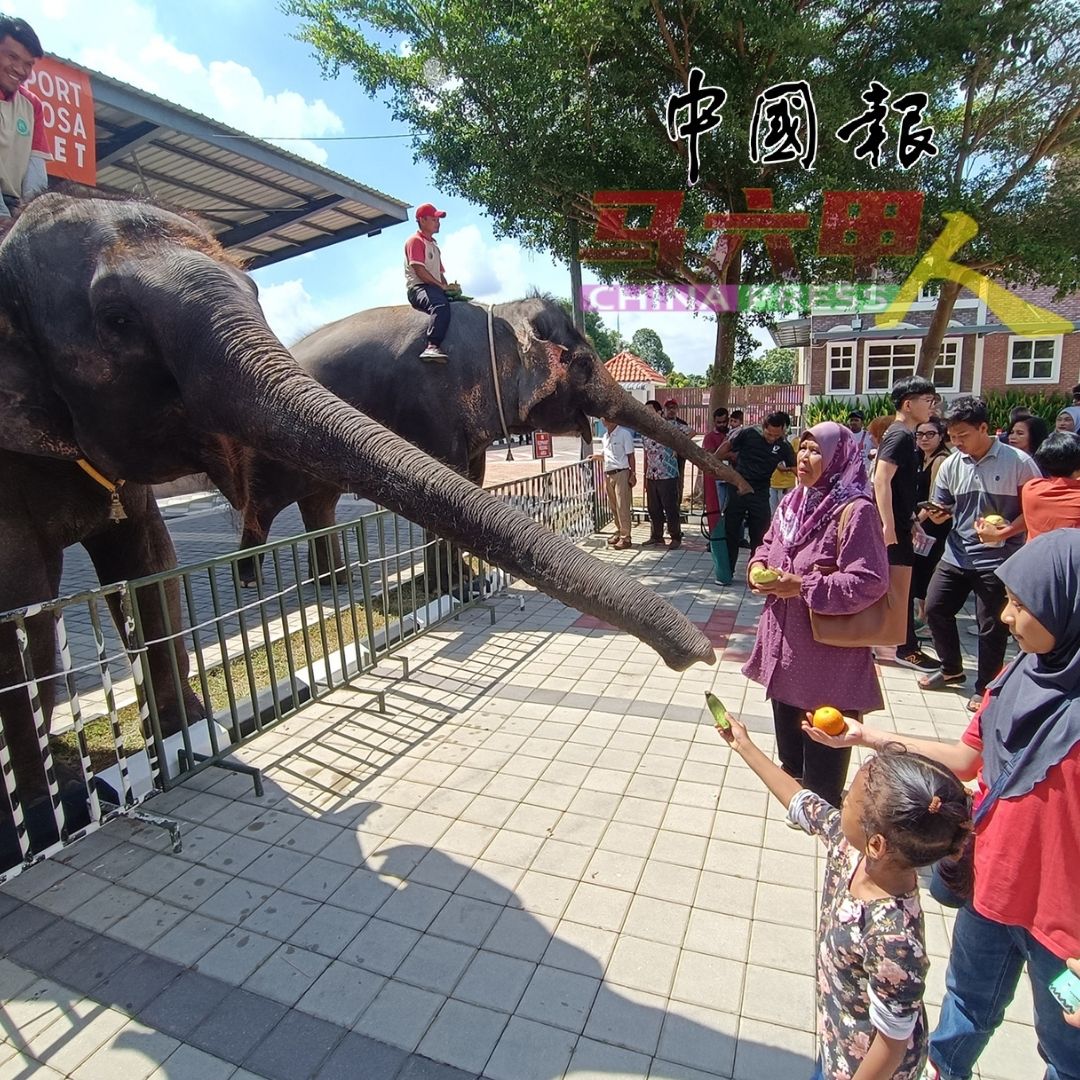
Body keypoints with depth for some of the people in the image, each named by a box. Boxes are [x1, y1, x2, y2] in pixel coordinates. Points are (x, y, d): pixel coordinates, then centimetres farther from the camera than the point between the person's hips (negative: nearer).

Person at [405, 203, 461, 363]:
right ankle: (432, 347, -53)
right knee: (440, 304, -40)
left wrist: (448, 287, 4)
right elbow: (419, 270, -11)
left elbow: (440, 273, 26)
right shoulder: (415, 241, 3)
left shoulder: (434, 246, 31)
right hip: (418, 287, -9)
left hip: (436, 288, 9)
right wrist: (442, 286, -14)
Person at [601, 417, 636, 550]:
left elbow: (630, 455, -7)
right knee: (614, 506, 12)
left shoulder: (624, 434, -8)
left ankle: (625, 537, -3)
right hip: (608, 474, 7)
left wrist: (633, 474, -10)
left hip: (621, 473, -7)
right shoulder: (605, 436, 12)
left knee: (622, 507, -6)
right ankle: (619, 532, 23)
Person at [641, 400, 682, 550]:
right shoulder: (645, 433, 10)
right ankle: (656, 536, 25)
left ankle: (676, 537, 14)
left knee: (671, 508, 2)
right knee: (653, 509, 12)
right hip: (651, 477, 6)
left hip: (668, 476, -6)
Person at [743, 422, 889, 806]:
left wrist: (803, 587, -25)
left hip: (827, 645, -8)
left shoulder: (855, 511, -20)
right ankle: (792, 771, 47)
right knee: (786, 714, 24)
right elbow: (769, 542, 19)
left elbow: (869, 582, -23)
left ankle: (822, 800, 29)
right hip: (784, 638, 8)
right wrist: (757, 565, -3)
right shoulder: (793, 501, 4)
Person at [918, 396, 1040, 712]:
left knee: (991, 626, 4)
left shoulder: (1017, 461, -10)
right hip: (956, 555, 5)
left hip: (998, 559, -5)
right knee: (935, 609, 7)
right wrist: (937, 514, -12)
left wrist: (1004, 533, -21)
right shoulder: (951, 465, 3)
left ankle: (985, 688, 22)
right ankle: (952, 669, 29)